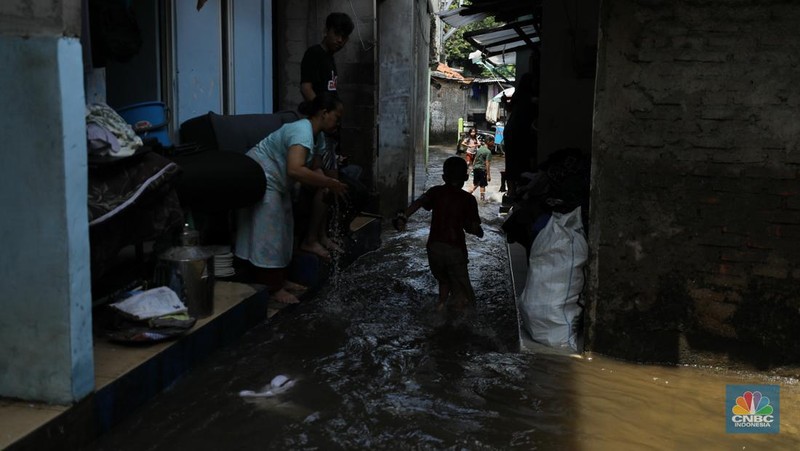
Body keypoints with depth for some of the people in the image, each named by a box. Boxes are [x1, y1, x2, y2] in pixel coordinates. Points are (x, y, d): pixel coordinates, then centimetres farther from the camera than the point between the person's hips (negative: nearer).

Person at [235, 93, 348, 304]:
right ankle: (273, 289, 0)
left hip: (276, 183, 10)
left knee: (282, 231, 13)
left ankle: (279, 281, 22)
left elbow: (314, 169, 8)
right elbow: (295, 170, -43)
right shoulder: (302, 131, -28)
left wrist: (330, 185, -12)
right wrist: (330, 183, -37)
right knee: (269, 233, -7)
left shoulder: (318, 136, 3)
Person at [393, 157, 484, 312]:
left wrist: (403, 216, -25)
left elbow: (418, 202, -15)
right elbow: (475, 228, -7)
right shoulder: (468, 199, -1)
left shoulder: (436, 192, 5)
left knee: (444, 281, 27)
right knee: (461, 292, 7)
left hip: (434, 246, 4)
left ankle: (441, 306, 26)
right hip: (455, 249, -3)